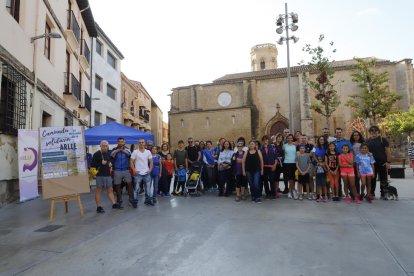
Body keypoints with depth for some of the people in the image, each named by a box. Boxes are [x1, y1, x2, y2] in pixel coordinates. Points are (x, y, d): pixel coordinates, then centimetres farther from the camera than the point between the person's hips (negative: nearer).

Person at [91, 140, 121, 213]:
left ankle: (114, 204, 17)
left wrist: (110, 164, 6)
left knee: (110, 190, 11)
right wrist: (101, 163, -18)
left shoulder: (108, 154, 12)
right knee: (98, 190, 2)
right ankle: (99, 207, 8)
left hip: (108, 175, 6)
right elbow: (92, 165, -10)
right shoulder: (96, 154, -7)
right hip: (100, 175, -6)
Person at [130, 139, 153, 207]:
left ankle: (148, 200, 22)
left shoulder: (148, 152, 5)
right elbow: (131, 162, -4)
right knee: (136, 189, 2)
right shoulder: (135, 152, -4)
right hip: (138, 174, -3)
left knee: (148, 188, 10)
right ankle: (135, 201, 12)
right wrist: (134, 170, -11)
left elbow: (151, 162, 9)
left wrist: (150, 169, -2)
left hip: (146, 173, 3)